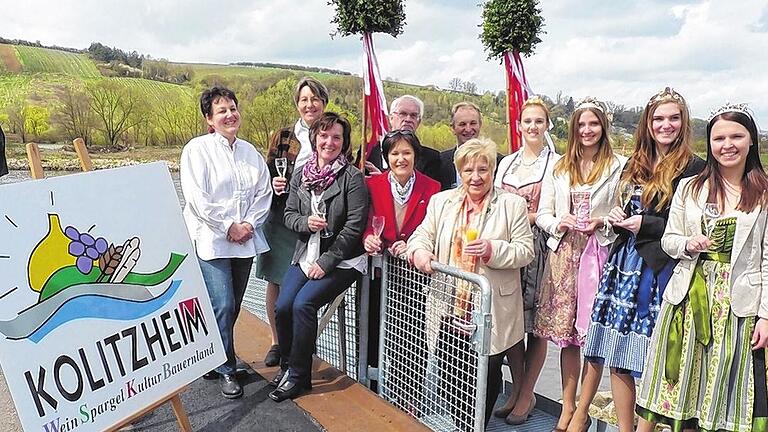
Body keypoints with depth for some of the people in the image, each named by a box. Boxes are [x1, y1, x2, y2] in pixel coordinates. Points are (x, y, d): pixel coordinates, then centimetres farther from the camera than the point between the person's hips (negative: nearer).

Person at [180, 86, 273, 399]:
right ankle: (226, 370, 9)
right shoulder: (197, 149, -4)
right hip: (211, 240, -5)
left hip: (246, 240, 6)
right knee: (223, 305, -8)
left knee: (233, 306, 12)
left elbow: (264, 192, 9)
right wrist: (229, 226, -14)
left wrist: (249, 224, -5)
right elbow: (197, 198, -13)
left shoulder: (250, 151, 12)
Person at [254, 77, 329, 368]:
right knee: (275, 282, 6)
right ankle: (276, 342, 23)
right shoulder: (283, 136, 6)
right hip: (281, 218, 2)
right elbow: (267, 174, 10)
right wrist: (273, 183, -11)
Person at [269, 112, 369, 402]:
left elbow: (354, 227, -13)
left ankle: (298, 375, -1)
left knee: (303, 304, -21)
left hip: (342, 260, -5)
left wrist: (326, 262, -15)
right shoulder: (301, 176, 9)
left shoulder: (353, 177, -8)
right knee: (282, 307, -10)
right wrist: (306, 222, -14)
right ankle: (287, 364, 17)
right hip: (306, 255, 5)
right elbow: (289, 215, 10)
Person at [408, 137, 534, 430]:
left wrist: (493, 250, -20)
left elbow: (526, 251, -3)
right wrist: (418, 251, -15)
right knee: (450, 374, 8)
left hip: (491, 313, -2)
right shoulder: (441, 201, 9)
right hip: (450, 310, 3)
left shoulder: (512, 204, 1)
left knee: (487, 376, 7)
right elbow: (422, 235, 8)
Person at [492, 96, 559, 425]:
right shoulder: (506, 163, 15)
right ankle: (517, 389, 24)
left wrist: (525, 216, -15)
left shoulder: (556, 163, -1)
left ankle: (526, 396, 17)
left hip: (539, 248, -4)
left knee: (536, 323, 3)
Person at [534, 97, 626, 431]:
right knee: (567, 334, 8)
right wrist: (559, 222, -9)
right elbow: (542, 214, 11)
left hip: (600, 255, -3)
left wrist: (602, 223, -15)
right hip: (563, 255, 3)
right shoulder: (559, 167, 13)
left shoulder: (619, 166, 2)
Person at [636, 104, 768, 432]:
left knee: (725, 390, 7)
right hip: (689, 297, 1)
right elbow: (668, 240, 9)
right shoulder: (689, 187, 5)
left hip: (738, 303, -1)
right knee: (680, 381, 9)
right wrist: (688, 244, -13)